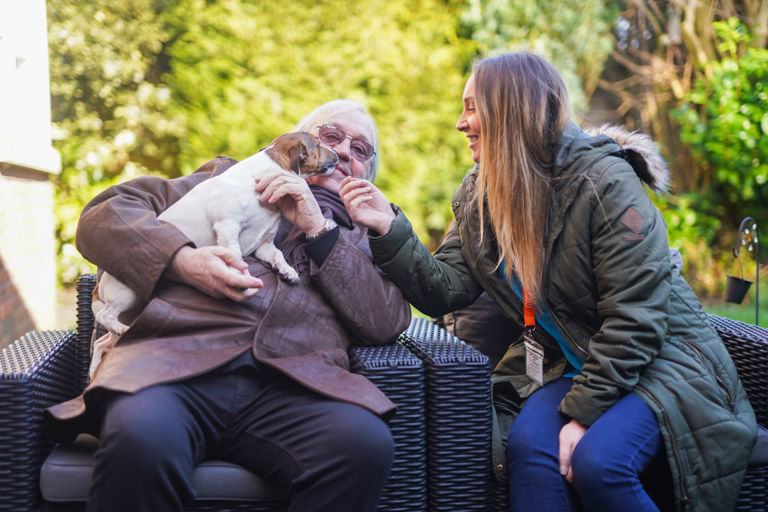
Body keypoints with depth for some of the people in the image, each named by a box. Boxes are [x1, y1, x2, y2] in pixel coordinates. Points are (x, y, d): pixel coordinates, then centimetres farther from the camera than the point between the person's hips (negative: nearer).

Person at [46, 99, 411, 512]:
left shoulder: (364, 238, 32)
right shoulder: (229, 177, 29)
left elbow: (388, 323, 12)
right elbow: (103, 214, 19)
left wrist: (319, 229, 7)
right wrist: (182, 260, -1)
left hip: (290, 380, 1)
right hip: (177, 356, -1)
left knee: (367, 443, -34)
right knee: (143, 438, -38)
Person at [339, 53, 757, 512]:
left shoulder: (604, 180, -16)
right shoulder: (479, 197, 6)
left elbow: (636, 316, -19)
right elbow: (443, 292, 0)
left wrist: (584, 412, -22)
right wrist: (390, 229, -12)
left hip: (661, 358, -5)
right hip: (567, 364, 5)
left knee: (597, 462, -30)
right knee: (529, 445, -27)